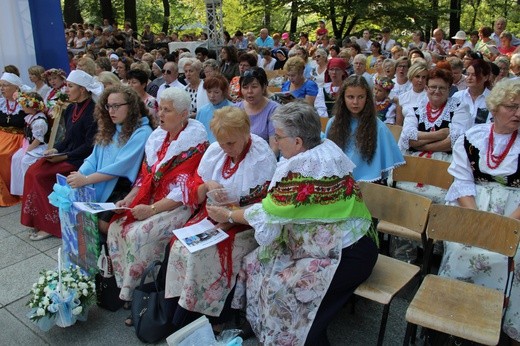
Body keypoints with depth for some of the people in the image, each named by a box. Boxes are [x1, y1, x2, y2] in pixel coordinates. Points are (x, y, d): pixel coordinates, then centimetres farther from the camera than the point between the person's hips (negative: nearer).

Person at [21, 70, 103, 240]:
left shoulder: (92, 111, -15)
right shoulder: (71, 109, 11)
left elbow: (90, 145, -18)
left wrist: (64, 156, -19)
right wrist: (55, 149, 0)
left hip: (81, 159, -8)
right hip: (66, 154, 8)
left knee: (39, 175, -18)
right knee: (32, 171, -9)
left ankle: (50, 224, -5)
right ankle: (40, 219, -1)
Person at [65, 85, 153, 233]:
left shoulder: (142, 133, -10)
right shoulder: (108, 130, 14)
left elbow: (120, 167, -20)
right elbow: (93, 159, 11)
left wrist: (85, 179, -24)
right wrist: (78, 176, -9)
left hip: (123, 190, -6)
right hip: (99, 187, 6)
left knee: (103, 223, -23)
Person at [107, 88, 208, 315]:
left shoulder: (194, 141, -14)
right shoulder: (157, 136, 10)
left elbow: (184, 190, -19)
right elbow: (146, 174, 14)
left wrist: (151, 209, -21)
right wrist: (129, 199, 0)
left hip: (181, 207, -8)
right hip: (153, 200, 8)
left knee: (139, 234, -24)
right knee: (116, 228, -8)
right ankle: (124, 287, 5)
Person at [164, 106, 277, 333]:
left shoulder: (262, 157, -10)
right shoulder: (215, 151, 5)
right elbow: (194, 195, 8)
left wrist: (231, 217, -24)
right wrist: (206, 186, -15)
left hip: (246, 225, -5)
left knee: (206, 255, -27)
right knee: (181, 247, -19)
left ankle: (208, 318, -7)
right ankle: (186, 315, -4)